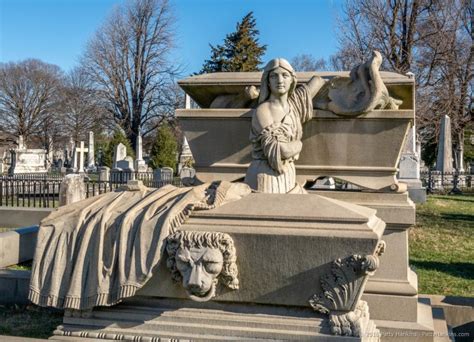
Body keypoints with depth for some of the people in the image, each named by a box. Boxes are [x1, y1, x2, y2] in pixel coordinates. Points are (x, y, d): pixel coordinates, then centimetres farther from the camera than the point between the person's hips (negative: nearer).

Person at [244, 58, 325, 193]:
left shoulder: (295, 102, 7)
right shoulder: (262, 111, -12)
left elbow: (317, 80, 25)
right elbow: (278, 151, -22)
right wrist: (298, 144, -4)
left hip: (288, 179, 7)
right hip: (266, 179, -7)